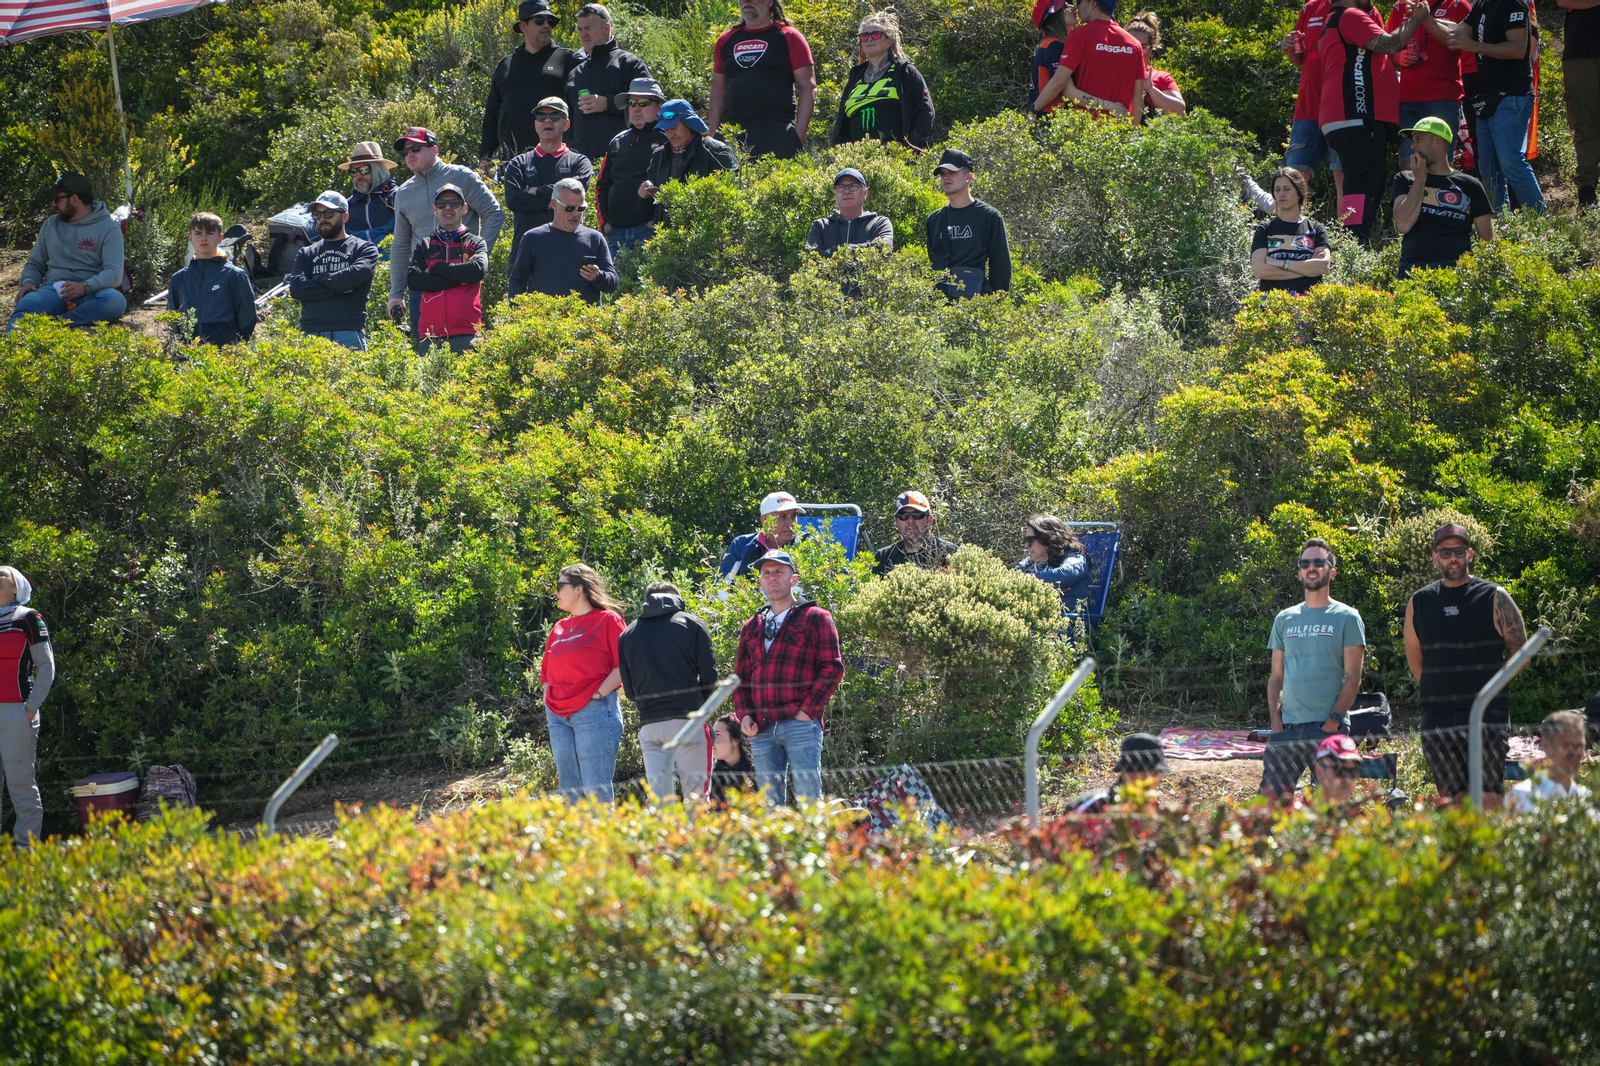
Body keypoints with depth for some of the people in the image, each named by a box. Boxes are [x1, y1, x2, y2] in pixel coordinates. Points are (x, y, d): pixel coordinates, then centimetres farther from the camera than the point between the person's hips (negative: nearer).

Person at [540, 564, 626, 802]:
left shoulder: (607, 620, 1)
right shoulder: (559, 629, 19)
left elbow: (623, 666, -7)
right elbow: (548, 673, 24)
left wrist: (599, 694, -16)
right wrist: (549, 703, 10)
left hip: (594, 710, -7)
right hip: (559, 716, 7)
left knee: (596, 790, -11)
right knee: (571, 790, 4)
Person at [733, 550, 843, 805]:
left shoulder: (815, 619, 6)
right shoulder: (751, 628, 21)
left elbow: (832, 667, -3)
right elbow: (741, 677, 22)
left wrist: (808, 710, -9)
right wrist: (744, 715, 5)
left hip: (801, 724, -5)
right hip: (761, 728, 5)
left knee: (808, 800, -9)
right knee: (770, 802, 4)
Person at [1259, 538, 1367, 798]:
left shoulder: (1346, 618, 3)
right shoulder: (1285, 619, 16)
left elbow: (1352, 678, -3)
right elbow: (1276, 677, 17)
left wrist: (1333, 721, -13)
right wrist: (1275, 720, 2)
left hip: (1328, 728, -4)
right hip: (1287, 728, 4)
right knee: (1270, 795, -3)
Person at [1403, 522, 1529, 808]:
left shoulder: (1494, 599, 3)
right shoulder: (1419, 603, 11)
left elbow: (1520, 653, 8)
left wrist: (1488, 683, 4)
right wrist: (1442, 690, 12)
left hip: (1486, 715, -3)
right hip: (1437, 721, 3)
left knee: (1488, 800, -12)